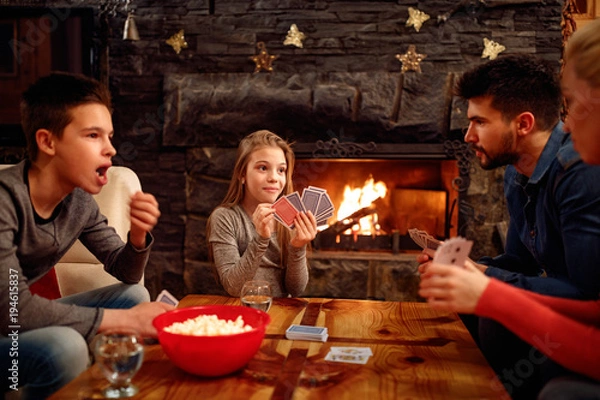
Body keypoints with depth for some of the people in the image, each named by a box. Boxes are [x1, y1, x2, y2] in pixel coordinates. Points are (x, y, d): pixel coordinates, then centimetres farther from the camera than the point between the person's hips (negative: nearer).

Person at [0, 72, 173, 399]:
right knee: (64, 346, -32)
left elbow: (125, 273, 5)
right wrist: (123, 319, -26)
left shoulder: (80, 200, -5)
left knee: (135, 295, 2)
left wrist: (138, 235, -19)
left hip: (26, 322, 7)